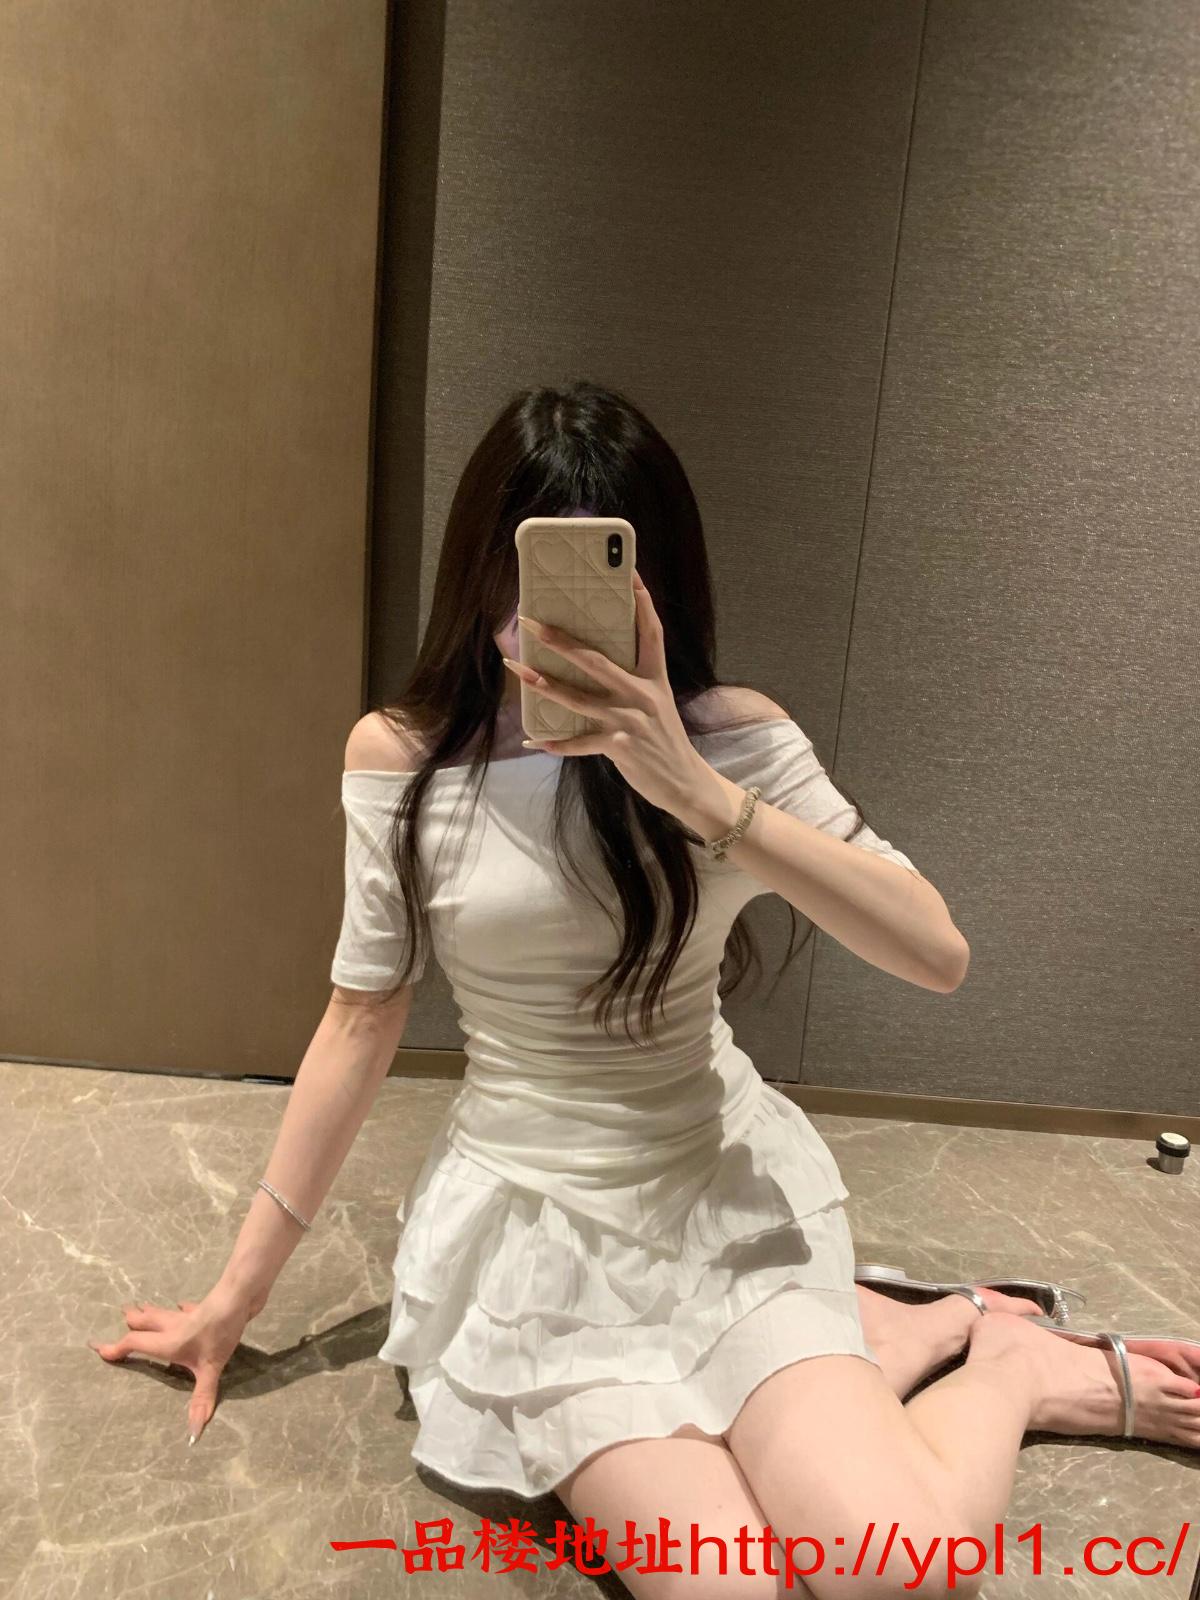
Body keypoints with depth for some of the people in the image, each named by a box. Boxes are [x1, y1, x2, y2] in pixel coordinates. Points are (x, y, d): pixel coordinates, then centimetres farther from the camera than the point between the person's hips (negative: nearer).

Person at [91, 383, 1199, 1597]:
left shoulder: (728, 735, -9)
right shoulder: (400, 755, -7)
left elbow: (937, 955, -18)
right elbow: (362, 1016, -1)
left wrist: (698, 793, -30)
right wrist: (239, 1290, 4)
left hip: (727, 1196, 0)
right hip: (536, 1222, 1)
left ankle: (1000, 1358, 13)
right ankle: (865, 1355, 12)